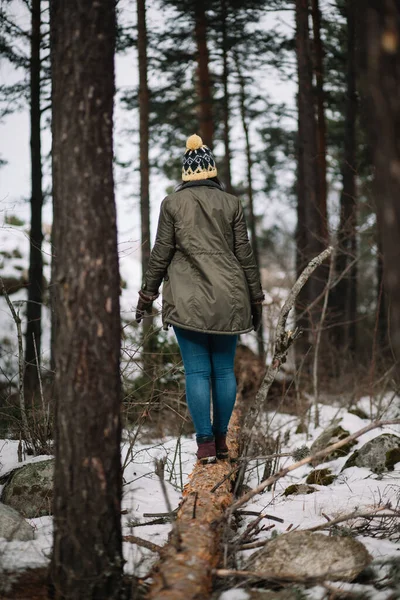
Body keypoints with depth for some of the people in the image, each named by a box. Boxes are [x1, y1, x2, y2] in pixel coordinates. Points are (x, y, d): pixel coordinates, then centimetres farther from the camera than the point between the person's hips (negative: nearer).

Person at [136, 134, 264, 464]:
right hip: (228, 299, 2)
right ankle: (221, 439, 14)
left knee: (197, 371, 0)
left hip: (188, 300, -1)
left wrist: (147, 295, 9)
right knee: (224, 369, 9)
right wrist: (256, 299, 12)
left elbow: (161, 253, 1)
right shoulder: (231, 203, 4)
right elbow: (245, 254, 6)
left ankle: (205, 443, -1)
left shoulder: (173, 203, 1)